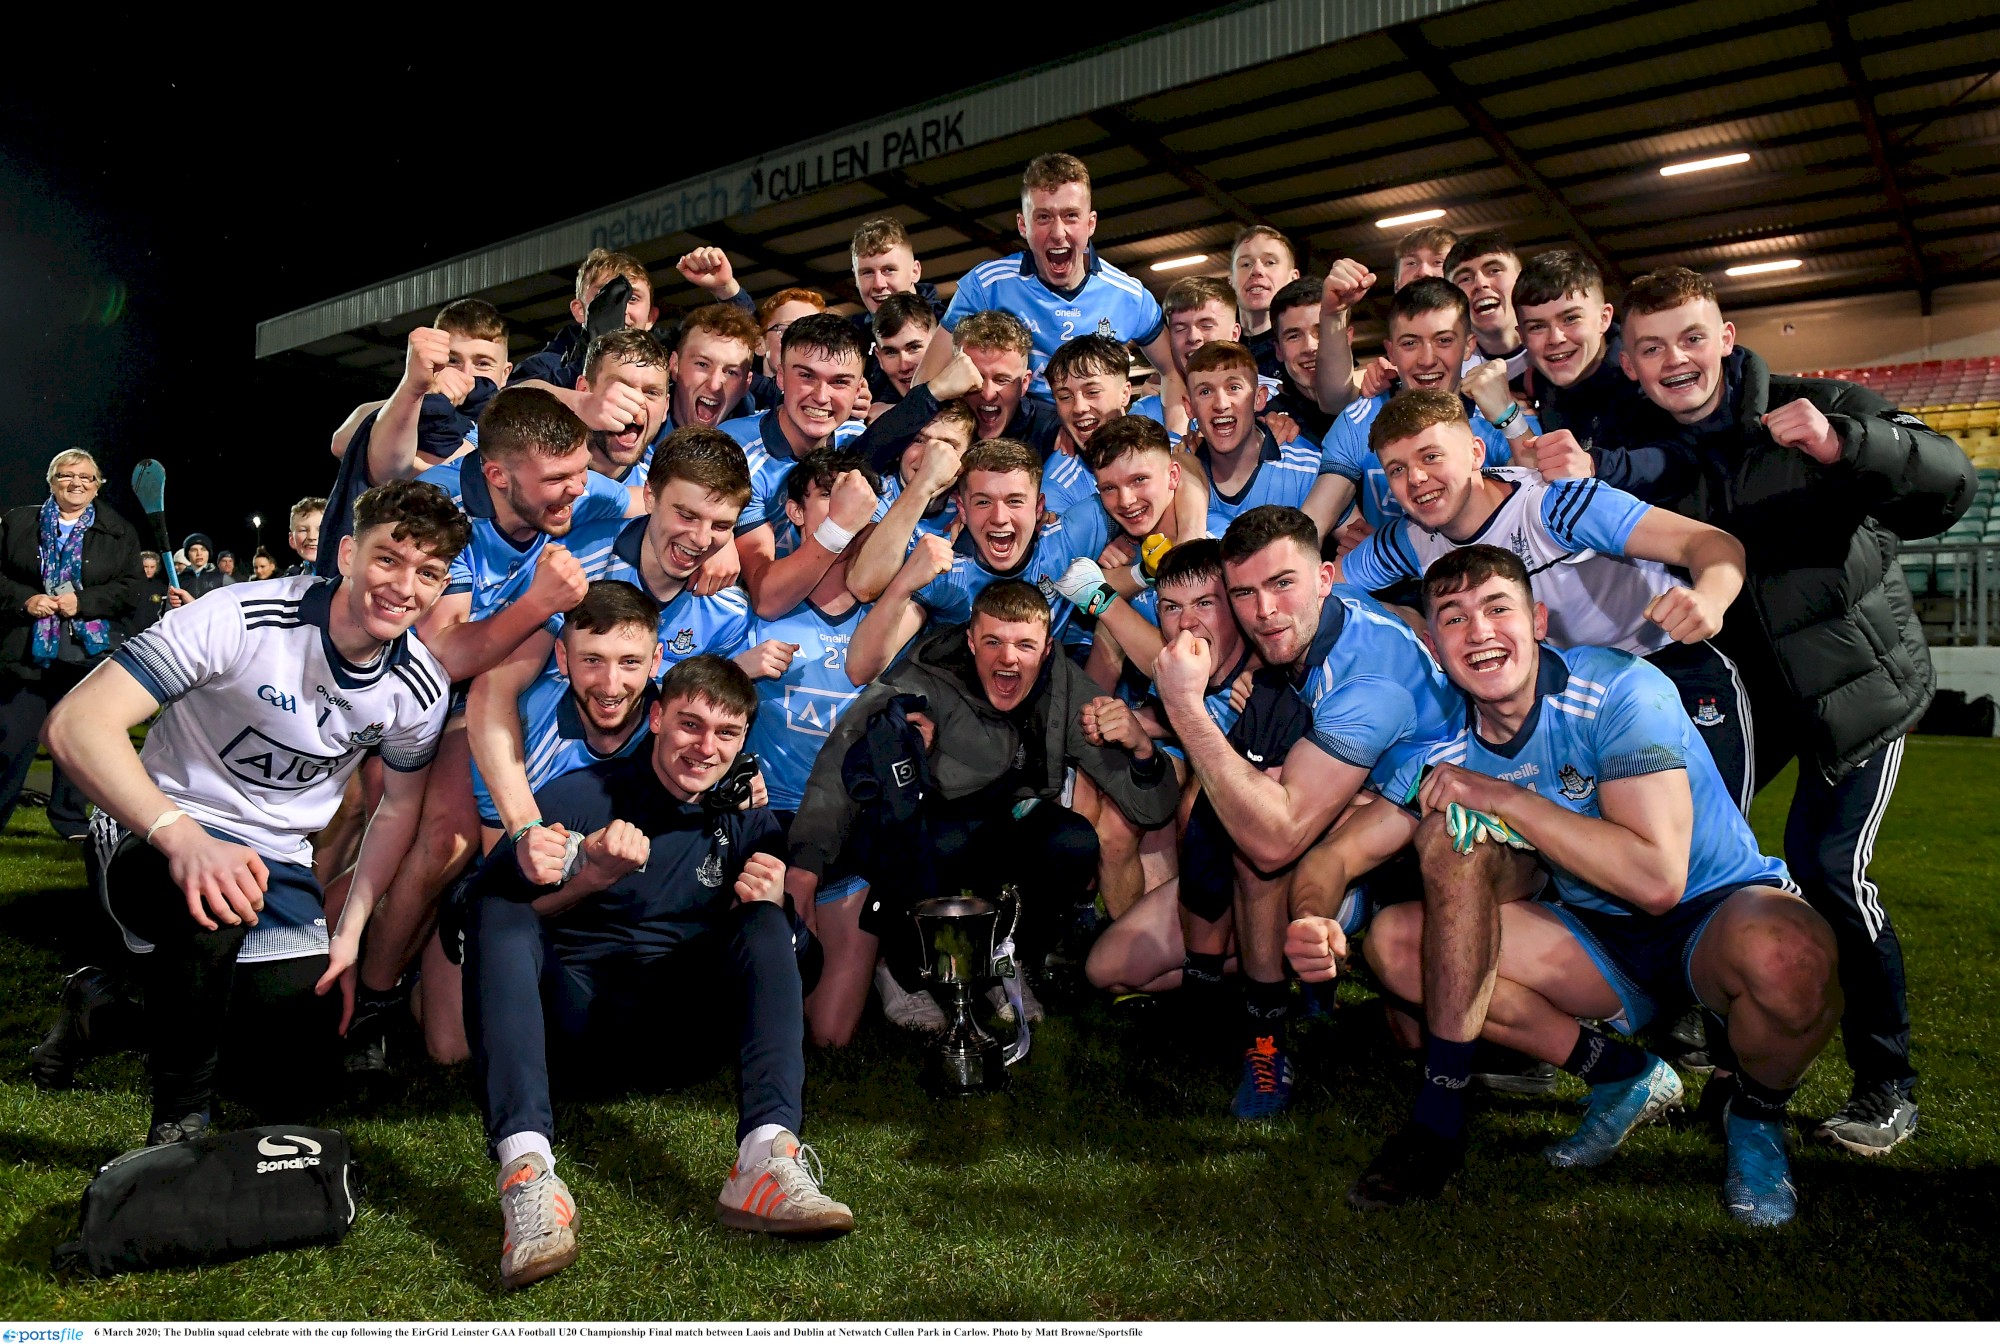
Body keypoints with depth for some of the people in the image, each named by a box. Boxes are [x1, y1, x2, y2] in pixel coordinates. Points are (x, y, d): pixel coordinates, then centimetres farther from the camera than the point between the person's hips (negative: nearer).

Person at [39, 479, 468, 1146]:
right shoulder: (243, 618, -23)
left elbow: (399, 810, 8)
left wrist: (350, 933, 0)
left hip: (278, 860, 5)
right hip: (155, 834, -5)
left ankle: (145, 992, 28)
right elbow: (76, 724, -28)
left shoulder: (420, 689, -8)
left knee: (300, 1052, -2)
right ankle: (180, 1117, -12)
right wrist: (183, 838, -42)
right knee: (212, 897, -39)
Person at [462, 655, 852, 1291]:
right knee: (497, 905, -26)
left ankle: (767, 1157, -37)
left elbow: (776, 950, 7)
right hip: (574, 1019, -2)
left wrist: (767, 905, -16)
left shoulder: (749, 823, 7)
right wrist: (590, 878, -27)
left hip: (680, 1024, 2)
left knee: (767, 922, -19)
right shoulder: (577, 797, -3)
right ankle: (527, 1169, -46)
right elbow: (495, 916, -10)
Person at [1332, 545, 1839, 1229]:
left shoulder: (1620, 690, -22)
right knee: (1395, 939, -15)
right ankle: (1623, 1078, -1)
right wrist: (1329, 937, -18)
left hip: (1715, 912, -4)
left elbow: (1658, 879, -30)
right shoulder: (1453, 752, -6)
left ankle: (1757, 1116, -4)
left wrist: (1505, 798, -27)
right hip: (1599, 943, 4)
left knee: (1785, 954, -40)